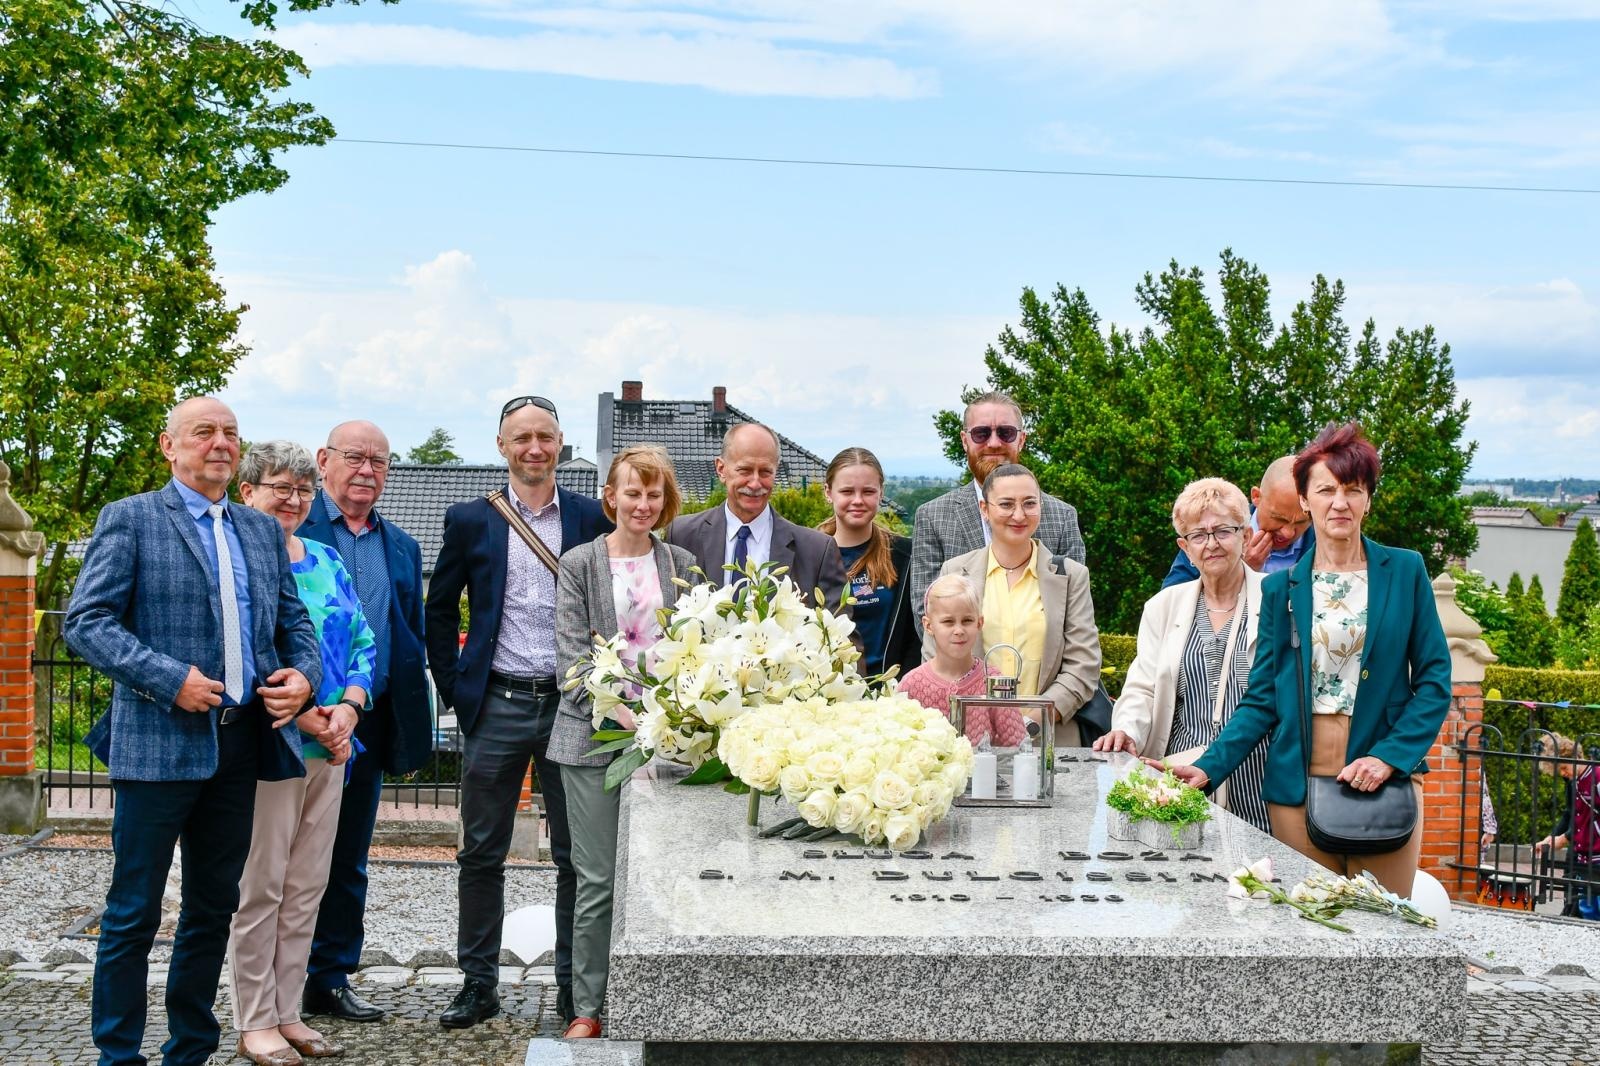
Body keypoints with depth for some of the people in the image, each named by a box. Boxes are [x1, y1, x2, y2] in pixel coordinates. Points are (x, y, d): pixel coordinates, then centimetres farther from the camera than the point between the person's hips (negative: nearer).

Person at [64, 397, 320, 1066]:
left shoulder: (263, 530, 15)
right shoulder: (129, 519, -1)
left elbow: (294, 620, 18)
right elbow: (85, 622, -9)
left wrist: (304, 672, -3)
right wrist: (170, 679, -18)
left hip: (241, 744, 5)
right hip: (159, 741, -5)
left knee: (214, 908, 14)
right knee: (134, 913, 3)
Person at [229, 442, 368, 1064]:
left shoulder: (327, 563, 14)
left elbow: (361, 642, 12)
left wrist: (348, 708, -6)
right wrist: (301, 715, -18)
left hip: (330, 748, 7)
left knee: (306, 888, 11)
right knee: (261, 888, 0)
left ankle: (287, 1013, 21)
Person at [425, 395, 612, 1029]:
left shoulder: (593, 520, 3)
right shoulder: (470, 521, 3)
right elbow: (439, 610, 10)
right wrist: (454, 689, 4)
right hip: (495, 709, 0)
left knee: (578, 855, 7)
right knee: (481, 855, 7)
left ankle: (574, 986, 19)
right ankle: (478, 984, 19)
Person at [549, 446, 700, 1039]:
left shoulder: (682, 565, 10)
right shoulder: (578, 565, 3)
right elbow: (572, 655, -4)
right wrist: (619, 711, -15)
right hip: (595, 738, -2)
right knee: (598, 880, 1)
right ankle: (588, 1008, 13)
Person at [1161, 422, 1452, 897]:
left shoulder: (1405, 572, 4)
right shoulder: (1281, 587, 7)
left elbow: (1434, 680, 3)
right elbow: (1262, 699, 7)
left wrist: (1390, 756, -10)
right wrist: (1208, 769, -5)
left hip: (1385, 783, -1)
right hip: (1297, 785, 1)